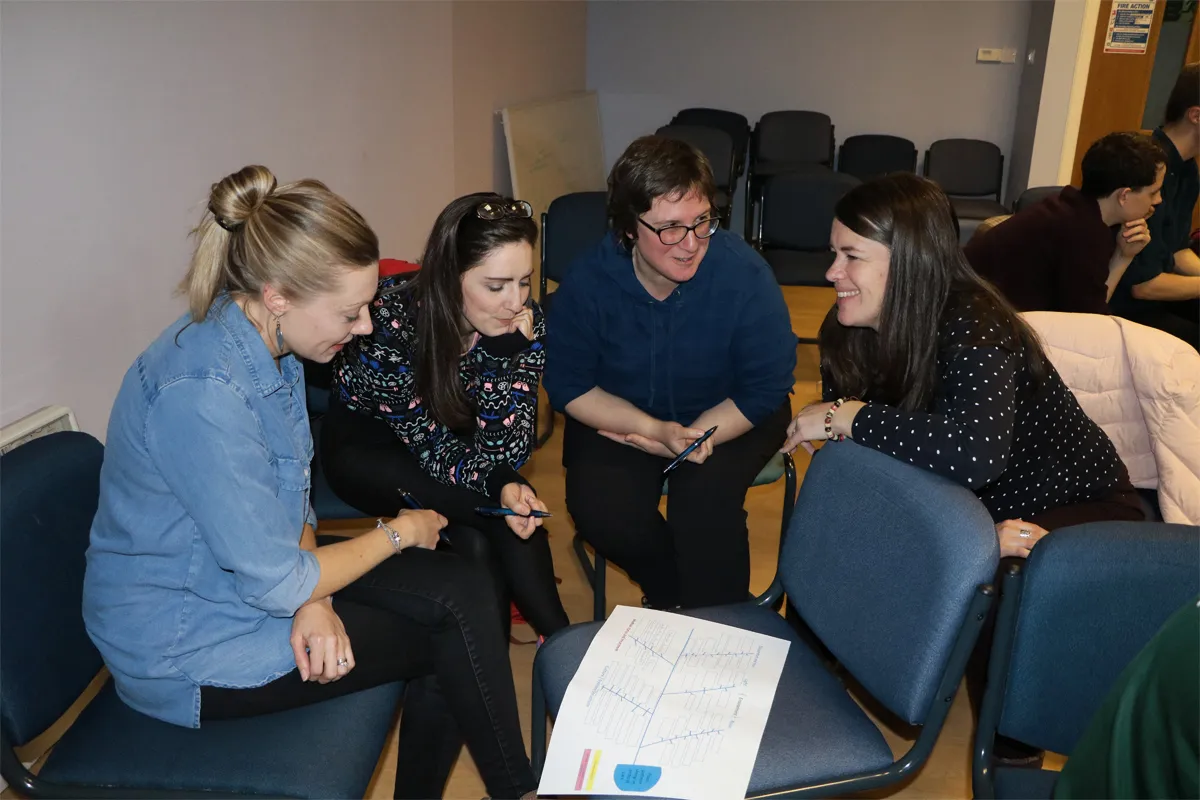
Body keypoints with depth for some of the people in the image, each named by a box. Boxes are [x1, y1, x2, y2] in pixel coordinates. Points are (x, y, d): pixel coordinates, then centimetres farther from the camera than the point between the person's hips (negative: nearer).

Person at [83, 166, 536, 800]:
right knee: (455, 632, -8)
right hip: (183, 646, -8)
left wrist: (310, 596, -12)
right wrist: (397, 533, -11)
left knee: (461, 590, -7)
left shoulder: (265, 342, -4)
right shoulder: (202, 393, -33)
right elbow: (275, 582, -27)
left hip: (255, 569, 8)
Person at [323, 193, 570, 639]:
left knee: (515, 511, -27)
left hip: (448, 435, 4)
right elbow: (431, 445, -24)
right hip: (366, 442, -3)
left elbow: (506, 451, -23)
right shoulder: (393, 320, -32)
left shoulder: (524, 323, -21)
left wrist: (505, 354, -35)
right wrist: (500, 483, -38)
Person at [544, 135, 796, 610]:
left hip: (727, 417, -1)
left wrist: (692, 439, -26)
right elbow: (568, 385, -10)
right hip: (618, 417, 2)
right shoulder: (587, 281, -18)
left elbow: (767, 387, -14)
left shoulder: (745, 273, -22)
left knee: (704, 493, -30)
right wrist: (656, 430, -25)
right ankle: (672, 597, 8)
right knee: (599, 508, -23)